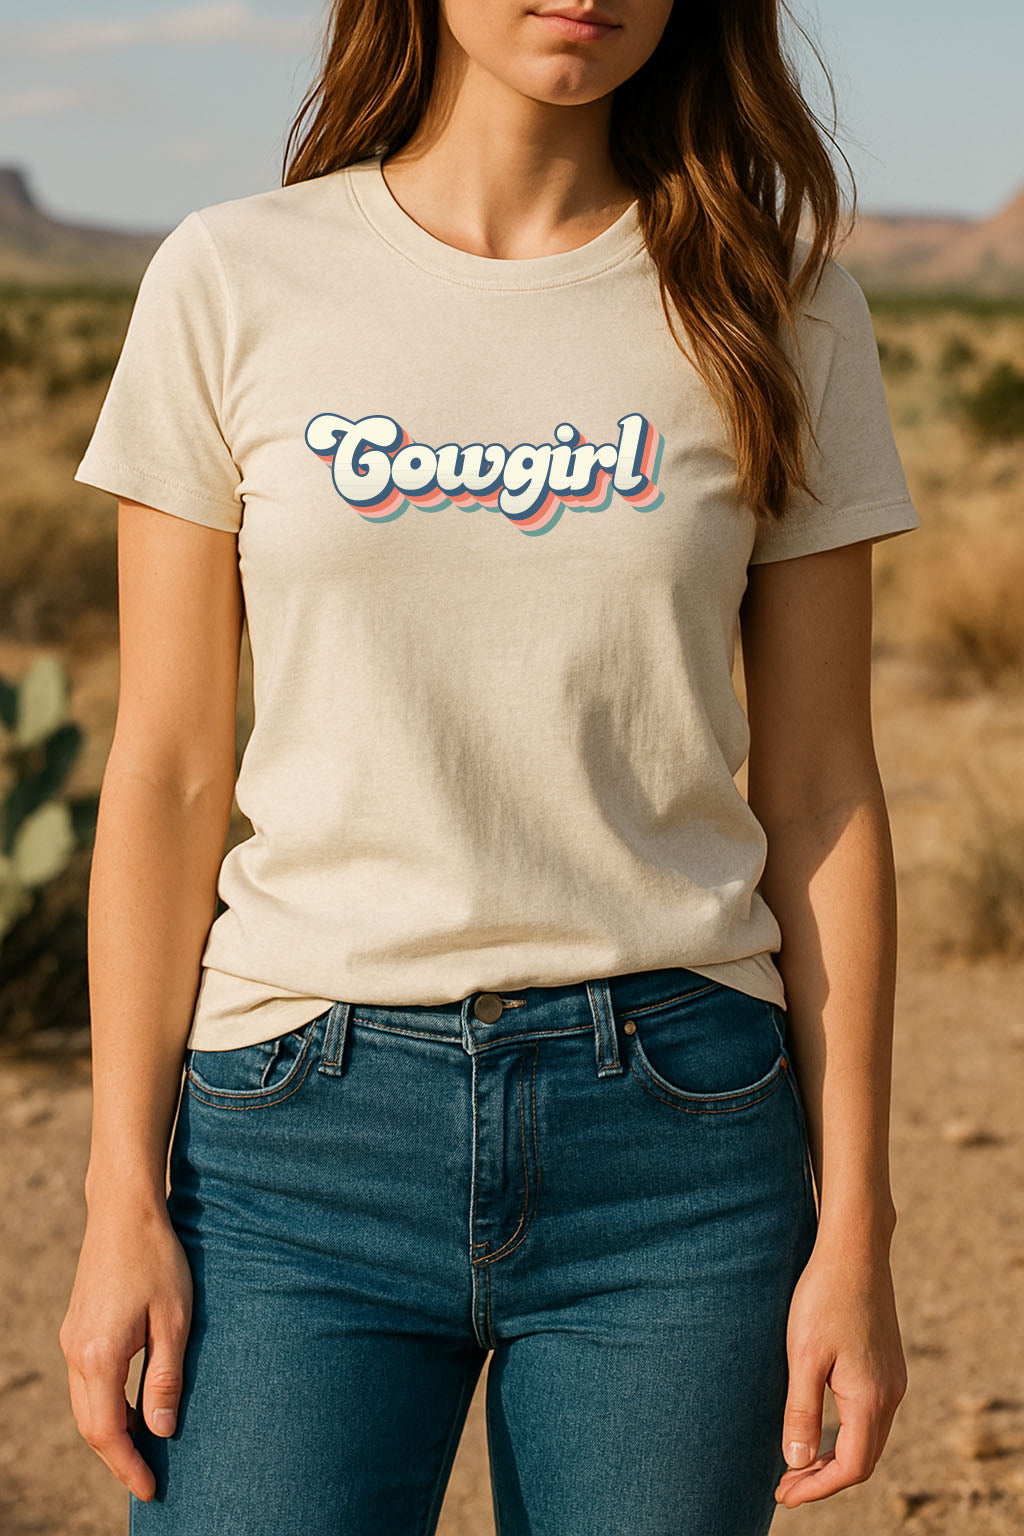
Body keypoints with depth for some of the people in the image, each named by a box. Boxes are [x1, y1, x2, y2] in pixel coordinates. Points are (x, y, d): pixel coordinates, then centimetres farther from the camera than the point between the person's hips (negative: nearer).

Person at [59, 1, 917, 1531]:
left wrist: (853, 1229, 2)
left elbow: (818, 792, 4)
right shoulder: (235, 285, 1)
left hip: (675, 1137, 1)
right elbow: (166, 775, 2)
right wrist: (124, 1197, -1)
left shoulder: (777, 311, 3)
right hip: (307, 1124, 0)